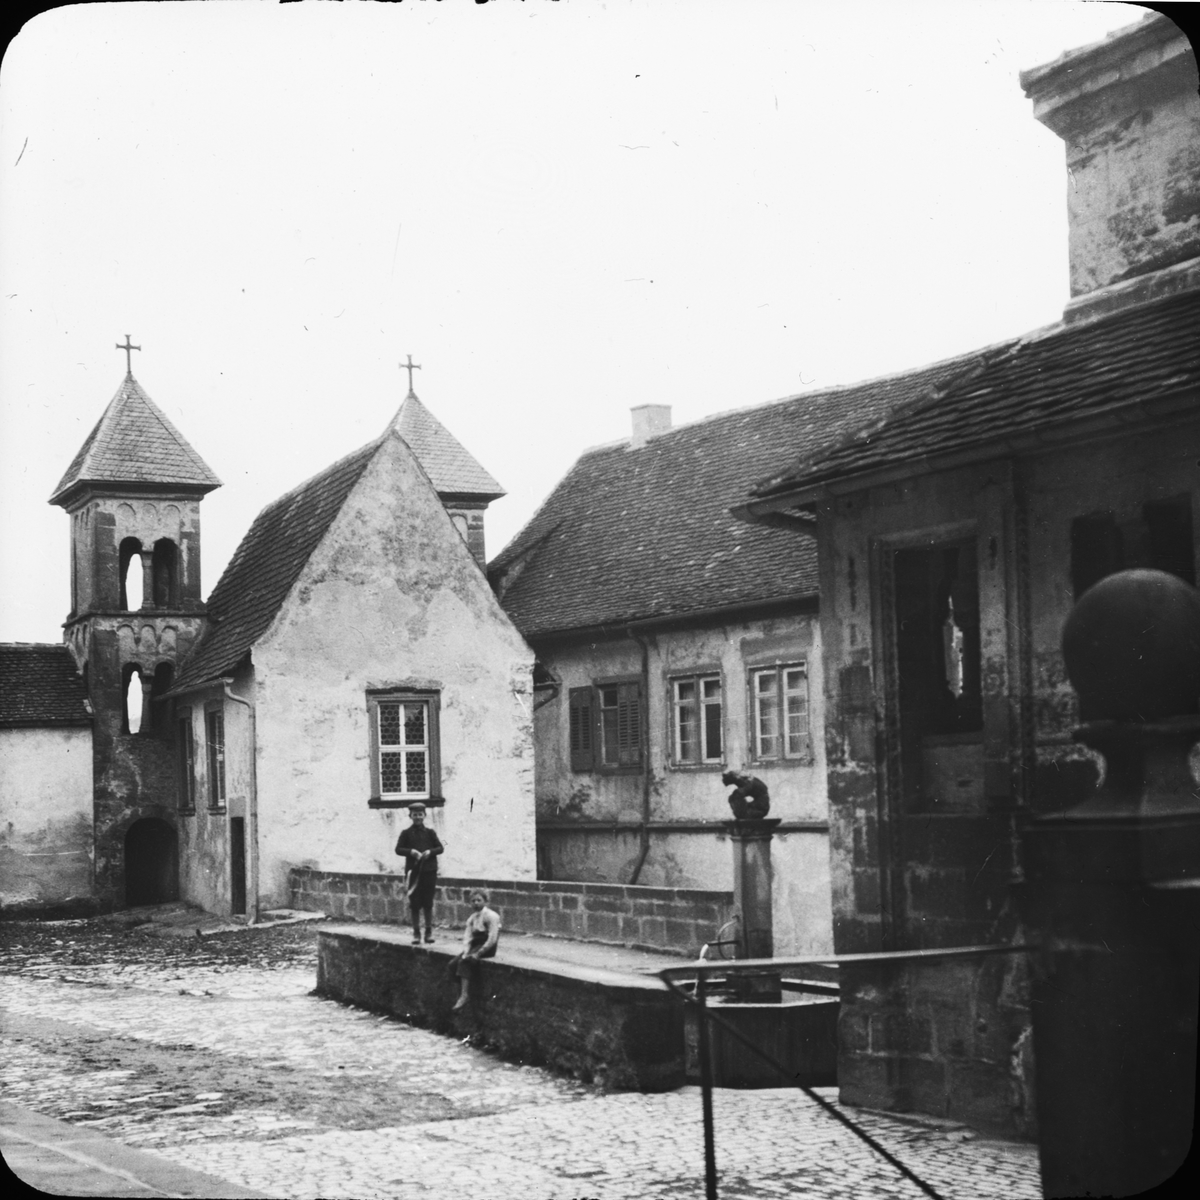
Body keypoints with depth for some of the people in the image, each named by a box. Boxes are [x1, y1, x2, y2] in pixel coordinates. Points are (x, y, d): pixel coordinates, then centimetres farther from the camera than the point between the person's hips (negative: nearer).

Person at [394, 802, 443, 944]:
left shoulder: (429, 832, 6)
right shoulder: (406, 833, 4)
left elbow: (440, 847, 4)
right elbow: (398, 849, 0)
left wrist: (430, 852, -14)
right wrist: (411, 852, -16)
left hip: (429, 871, 0)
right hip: (413, 872, 0)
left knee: (428, 903, 4)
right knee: (414, 904, 1)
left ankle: (429, 931, 14)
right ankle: (416, 933, 9)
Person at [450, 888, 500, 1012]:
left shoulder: (491, 916, -9)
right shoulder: (472, 918, 14)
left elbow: (492, 939, -17)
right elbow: (467, 938, 6)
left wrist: (478, 953, -20)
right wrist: (466, 952, -13)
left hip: (487, 948, -8)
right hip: (475, 946, 8)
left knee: (464, 962, -29)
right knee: (453, 963, -13)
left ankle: (464, 995, -33)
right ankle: (460, 992, -11)